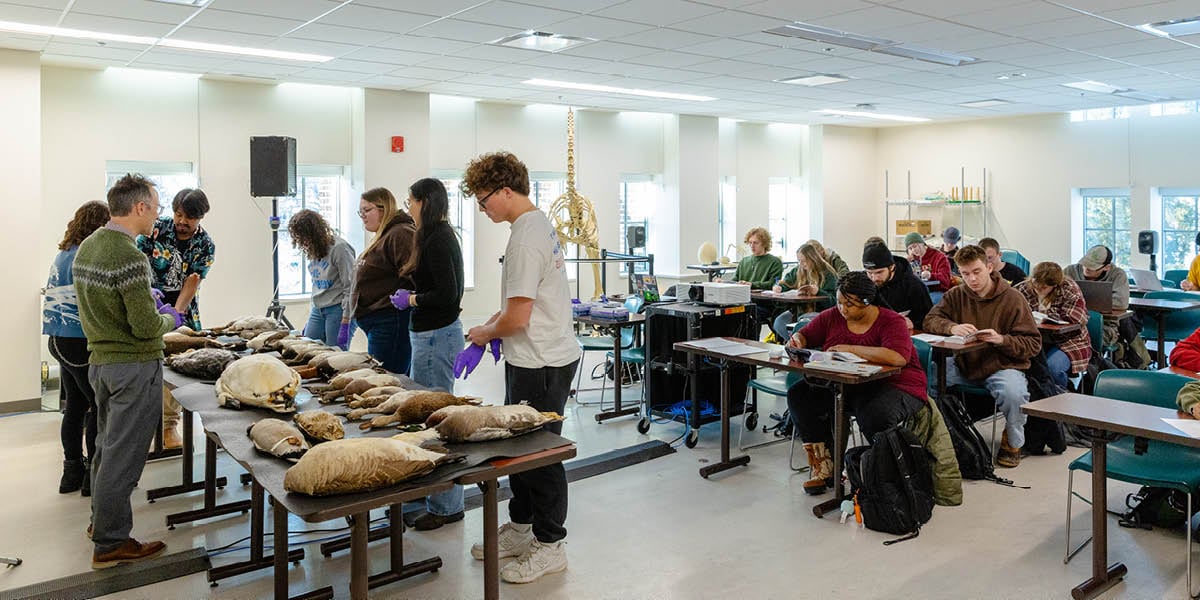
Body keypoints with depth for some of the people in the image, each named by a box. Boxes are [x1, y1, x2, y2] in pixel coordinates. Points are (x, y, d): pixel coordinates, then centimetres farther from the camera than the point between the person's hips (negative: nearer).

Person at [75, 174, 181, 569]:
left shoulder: (86, 248, 7)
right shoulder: (129, 256, -22)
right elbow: (146, 327, -22)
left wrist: (153, 310, 16)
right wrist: (170, 319, -2)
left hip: (99, 359, 9)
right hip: (134, 367, -9)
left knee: (107, 444, 21)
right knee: (122, 454, 0)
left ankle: (101, 520, 36)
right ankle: (110, 543, 10)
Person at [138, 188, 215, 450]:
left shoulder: (205, 246, -5)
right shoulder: (156, 229, -6)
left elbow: (193, 283, -10)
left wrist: (176, 315, -21)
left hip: (183, 310, 1)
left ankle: (169, 424, 14)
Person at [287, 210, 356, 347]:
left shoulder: (339, 248, -13)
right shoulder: (313, 251, 12)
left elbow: (350, 286, -15)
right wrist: (311, 316, 16)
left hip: (337, 309, -8)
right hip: (318, 309, 8)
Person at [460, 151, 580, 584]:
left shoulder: (526, 238, -21)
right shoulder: (539, 223, 11)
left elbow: (517, 317, -22)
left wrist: (484, 333, -3)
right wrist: (483, 337, 12)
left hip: (541, 365, -10)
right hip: (532, 358, 10)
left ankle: (550, 545, 18)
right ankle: (520, 528, 35)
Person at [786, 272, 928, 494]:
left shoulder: (891, 321, -11)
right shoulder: (832, 316, 6)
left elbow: (898, 357, -30)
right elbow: (805, 335, 15)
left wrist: (850, 349, -27)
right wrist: (797, 341, -11)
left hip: (893, 386, -5)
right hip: (842, 385, 6)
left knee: (875, 416, -37)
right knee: (799, 395, -14)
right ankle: (822, 468, -9)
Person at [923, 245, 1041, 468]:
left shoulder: (1013, 299, -4)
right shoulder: (956, 295, 8)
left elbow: (1033, 343, -5)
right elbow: (930, 320, -1)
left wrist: (1002, 340, -23)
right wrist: (952, 328, -21)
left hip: (1002, 366, -3)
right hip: (964, 364, 3)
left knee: (1014, 393, -35)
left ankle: (1012, 443, -2)